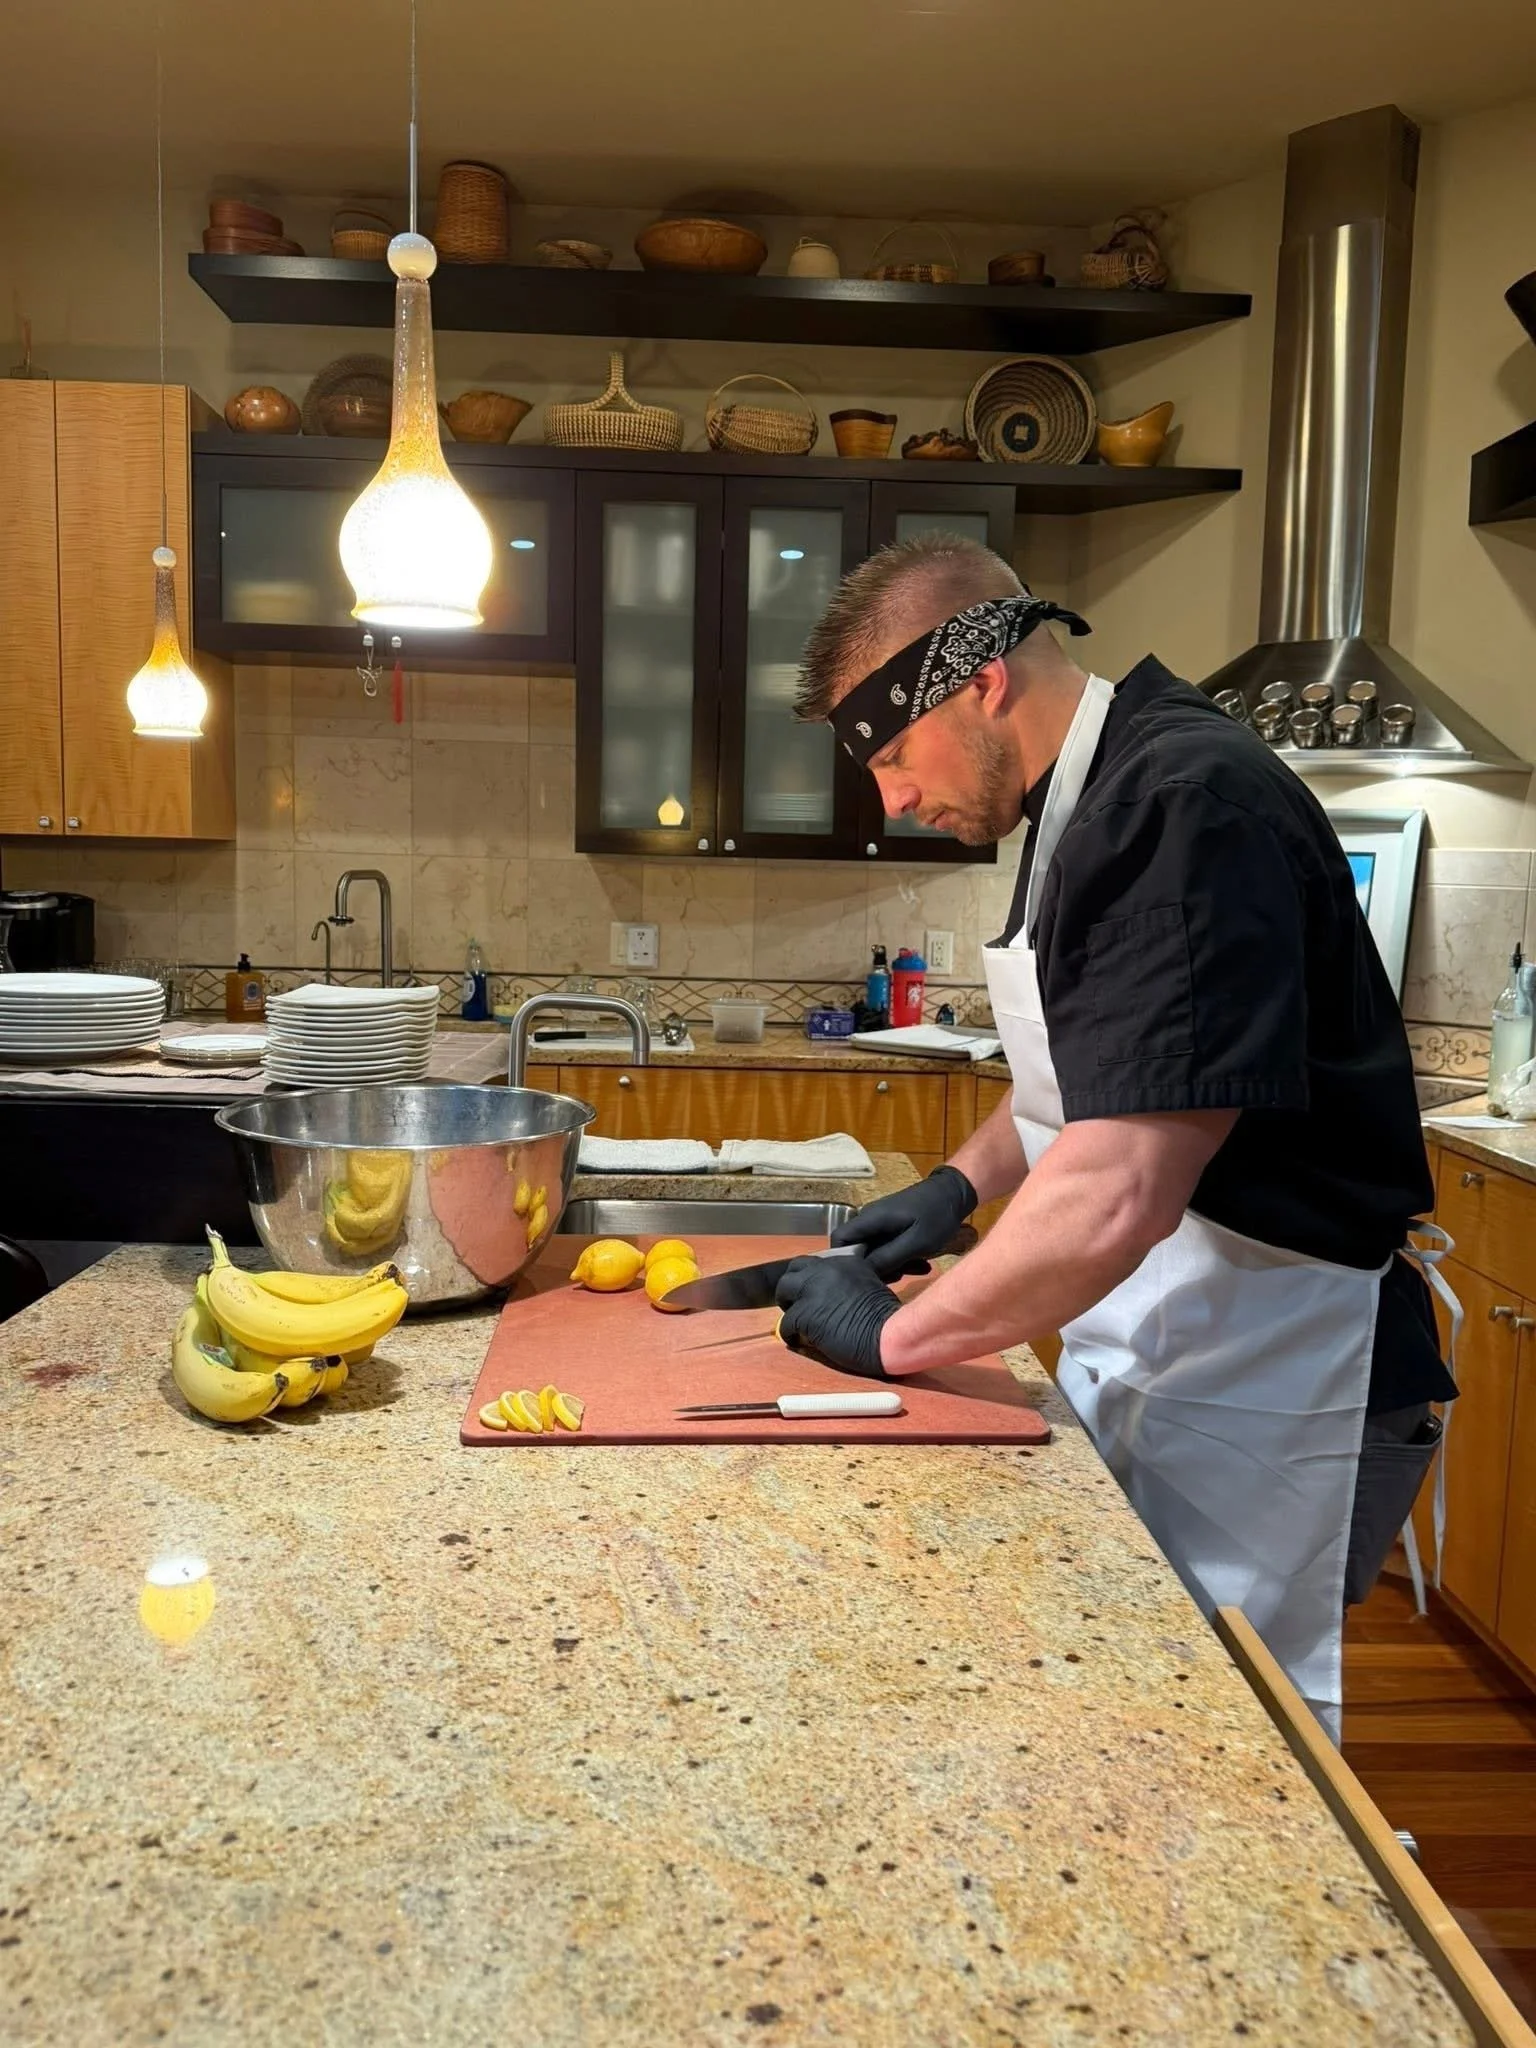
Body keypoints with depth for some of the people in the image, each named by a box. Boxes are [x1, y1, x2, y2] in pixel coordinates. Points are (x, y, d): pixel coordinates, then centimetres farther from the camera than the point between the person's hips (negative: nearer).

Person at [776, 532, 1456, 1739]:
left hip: (1262, 1391, -9)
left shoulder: (1189, 809, -23)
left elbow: (1116, 1198, -30)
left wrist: (896, 1337, -17)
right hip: (1152, 1366, 9)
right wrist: (965, 1182, 8)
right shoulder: (1095, 803, 10)